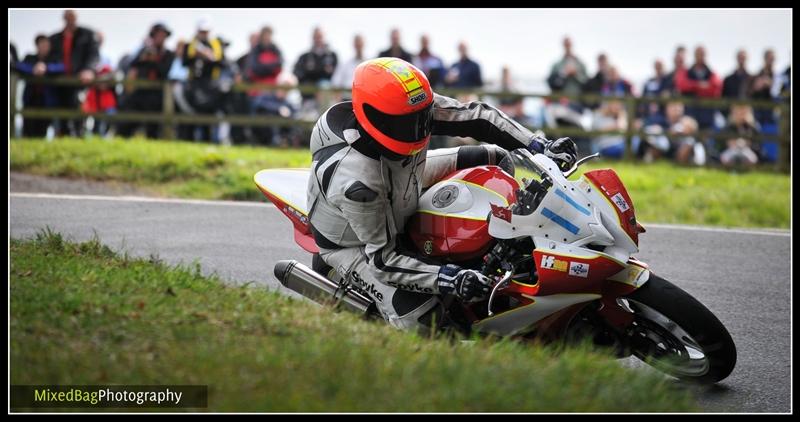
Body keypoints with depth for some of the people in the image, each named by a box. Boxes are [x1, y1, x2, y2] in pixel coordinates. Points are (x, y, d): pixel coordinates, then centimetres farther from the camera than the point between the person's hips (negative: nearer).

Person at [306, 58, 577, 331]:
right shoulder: (355, 182, -43)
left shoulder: (416, 108, -27)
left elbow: (476, 116, -14)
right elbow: (383, 258, -36)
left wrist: (540, 147, -21)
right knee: (418, 319, -27)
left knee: (493, 157, 5)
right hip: (354, 243, -7)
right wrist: (449, 279, -44)